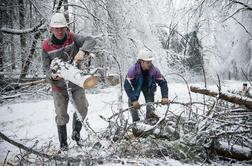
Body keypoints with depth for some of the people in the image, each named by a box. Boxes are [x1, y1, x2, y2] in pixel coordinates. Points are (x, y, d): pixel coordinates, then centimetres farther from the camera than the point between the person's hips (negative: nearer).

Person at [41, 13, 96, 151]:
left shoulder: (72, 38, -12)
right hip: (59, 85, -1)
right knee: (61, 115, 3)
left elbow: (91, 41, -25)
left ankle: (76, 133, 31)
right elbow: (46, 67, -10)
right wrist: (52, 75, -33)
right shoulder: (46, 46, -13)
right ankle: (63, 143, 22)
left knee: (82, 109, 3)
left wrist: (82, 51, -44)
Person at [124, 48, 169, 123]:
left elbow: (163, 83, -22)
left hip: (148, 86, 2)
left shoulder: (154, 70, -31)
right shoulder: (133, 70, -39)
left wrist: (165, 97, -34)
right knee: (132, 103, -11)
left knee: (150, 99, -17)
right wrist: (134, 100, -45)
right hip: (135, 86, -2)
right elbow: (127, 85, -38)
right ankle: (135, 120, -3)